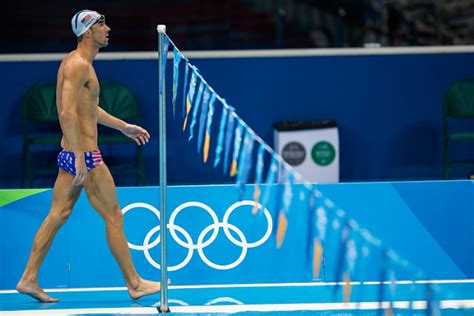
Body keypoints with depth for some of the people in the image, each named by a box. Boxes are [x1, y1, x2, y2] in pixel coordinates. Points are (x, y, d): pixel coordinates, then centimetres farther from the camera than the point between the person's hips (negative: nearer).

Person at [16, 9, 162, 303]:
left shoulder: (79, 63, 16)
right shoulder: (78, 64, -16)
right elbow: (68, 113, -25)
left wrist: (124, 127, 34)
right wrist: (80, 156, -29)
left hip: (72, 155, 10)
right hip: (84, 155, -10)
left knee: (57, 215, 10)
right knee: (114, 217, -1)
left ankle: (29, 279, 10)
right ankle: (135, 284, 6)